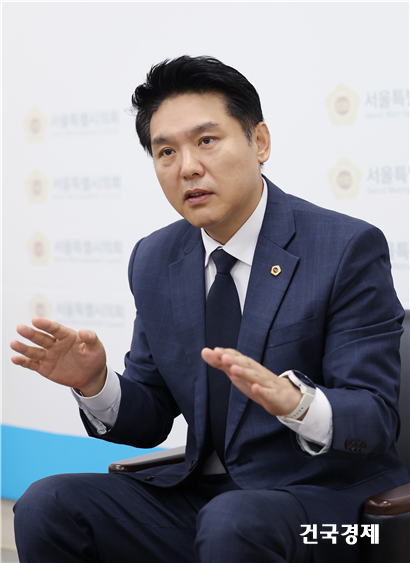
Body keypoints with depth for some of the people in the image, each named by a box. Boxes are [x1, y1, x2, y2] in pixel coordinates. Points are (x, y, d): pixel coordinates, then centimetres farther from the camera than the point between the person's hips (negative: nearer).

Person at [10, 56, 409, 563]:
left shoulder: (348, 249, -10)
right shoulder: (154, 261, 7)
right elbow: (149, 421, 10)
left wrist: (291, 399, -35)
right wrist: (95, 383, -12)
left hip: (326, 499, -4)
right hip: (200, 494, 5)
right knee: (46, 506, -16)